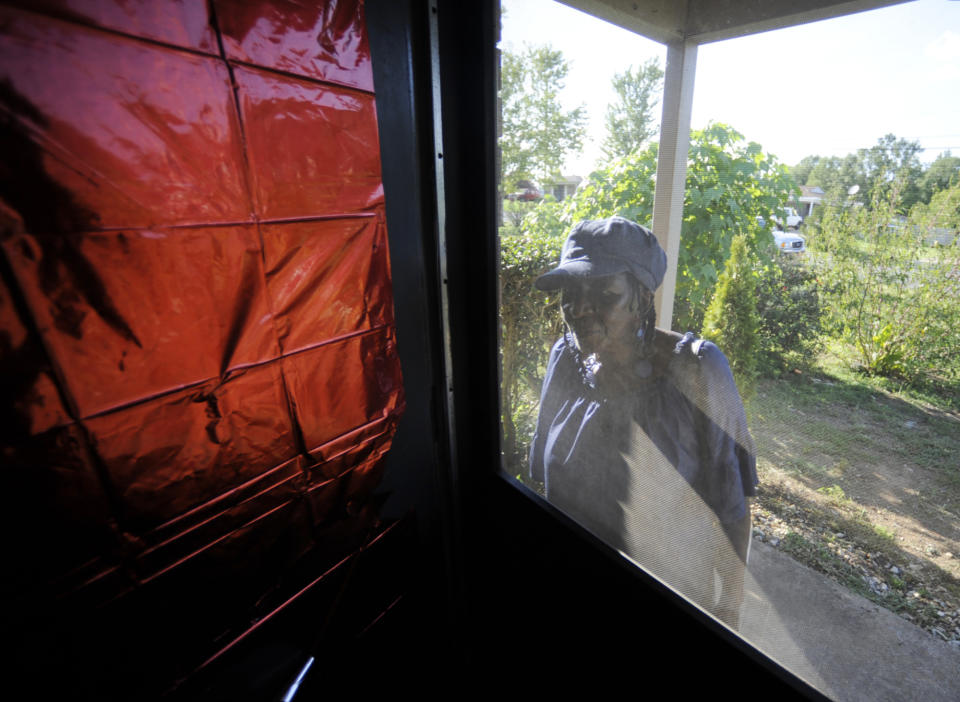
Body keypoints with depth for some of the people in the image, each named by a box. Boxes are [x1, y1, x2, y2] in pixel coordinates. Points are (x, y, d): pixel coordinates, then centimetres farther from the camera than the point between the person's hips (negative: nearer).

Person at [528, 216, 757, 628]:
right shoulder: (566, 357, -13)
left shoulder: (697, 370, -24)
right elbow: (548, 475, 1)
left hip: (673, 590, -3)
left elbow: (730, 503, -14)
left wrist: (729, 606, -6)